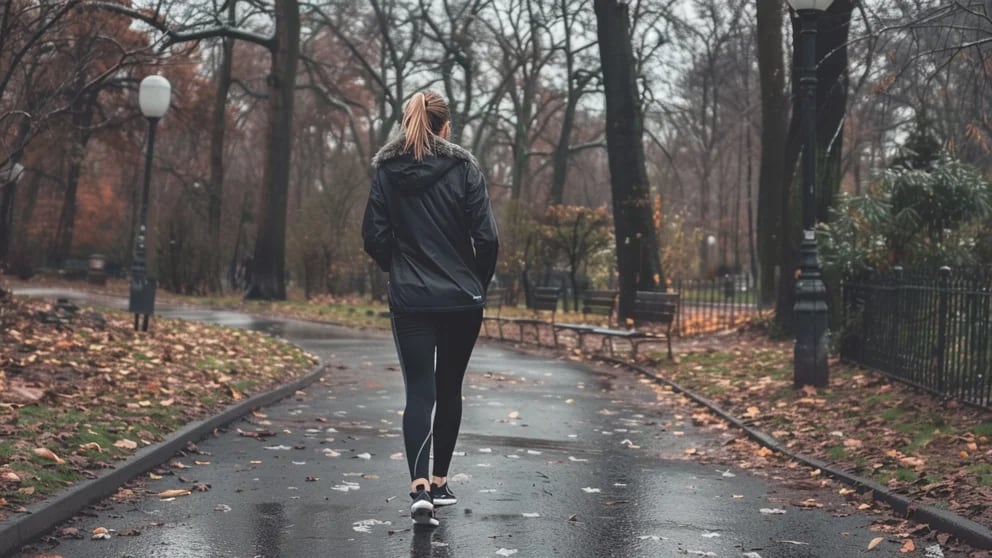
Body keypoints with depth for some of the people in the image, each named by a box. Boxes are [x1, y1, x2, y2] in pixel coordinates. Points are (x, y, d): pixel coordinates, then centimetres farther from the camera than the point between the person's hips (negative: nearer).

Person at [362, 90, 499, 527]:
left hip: (409, 300, 0)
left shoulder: (387, 172, 0)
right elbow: (486, 237, -9)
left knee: (419, 392, 0)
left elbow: (374, 237, -1)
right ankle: (440, 482, 24)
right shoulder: (463, 168, -5)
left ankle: (419, 486, -18)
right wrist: (478, 283, 7)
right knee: (449, 389, 15)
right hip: (461, 301, 0)